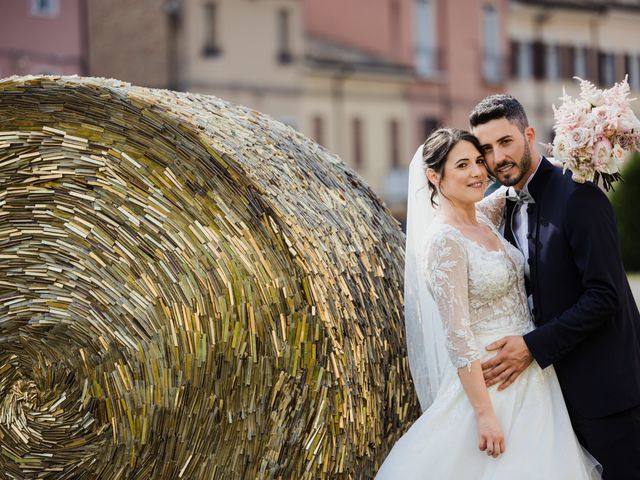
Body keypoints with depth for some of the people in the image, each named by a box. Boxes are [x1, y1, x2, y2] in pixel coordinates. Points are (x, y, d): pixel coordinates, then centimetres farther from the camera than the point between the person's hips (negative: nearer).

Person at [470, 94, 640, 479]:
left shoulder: (578, 197, -16)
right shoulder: (511, 206, 10)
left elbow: (604, 295, -21)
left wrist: (534, 347, -20)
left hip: (604, 383, -8)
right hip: (563, 382, 8)